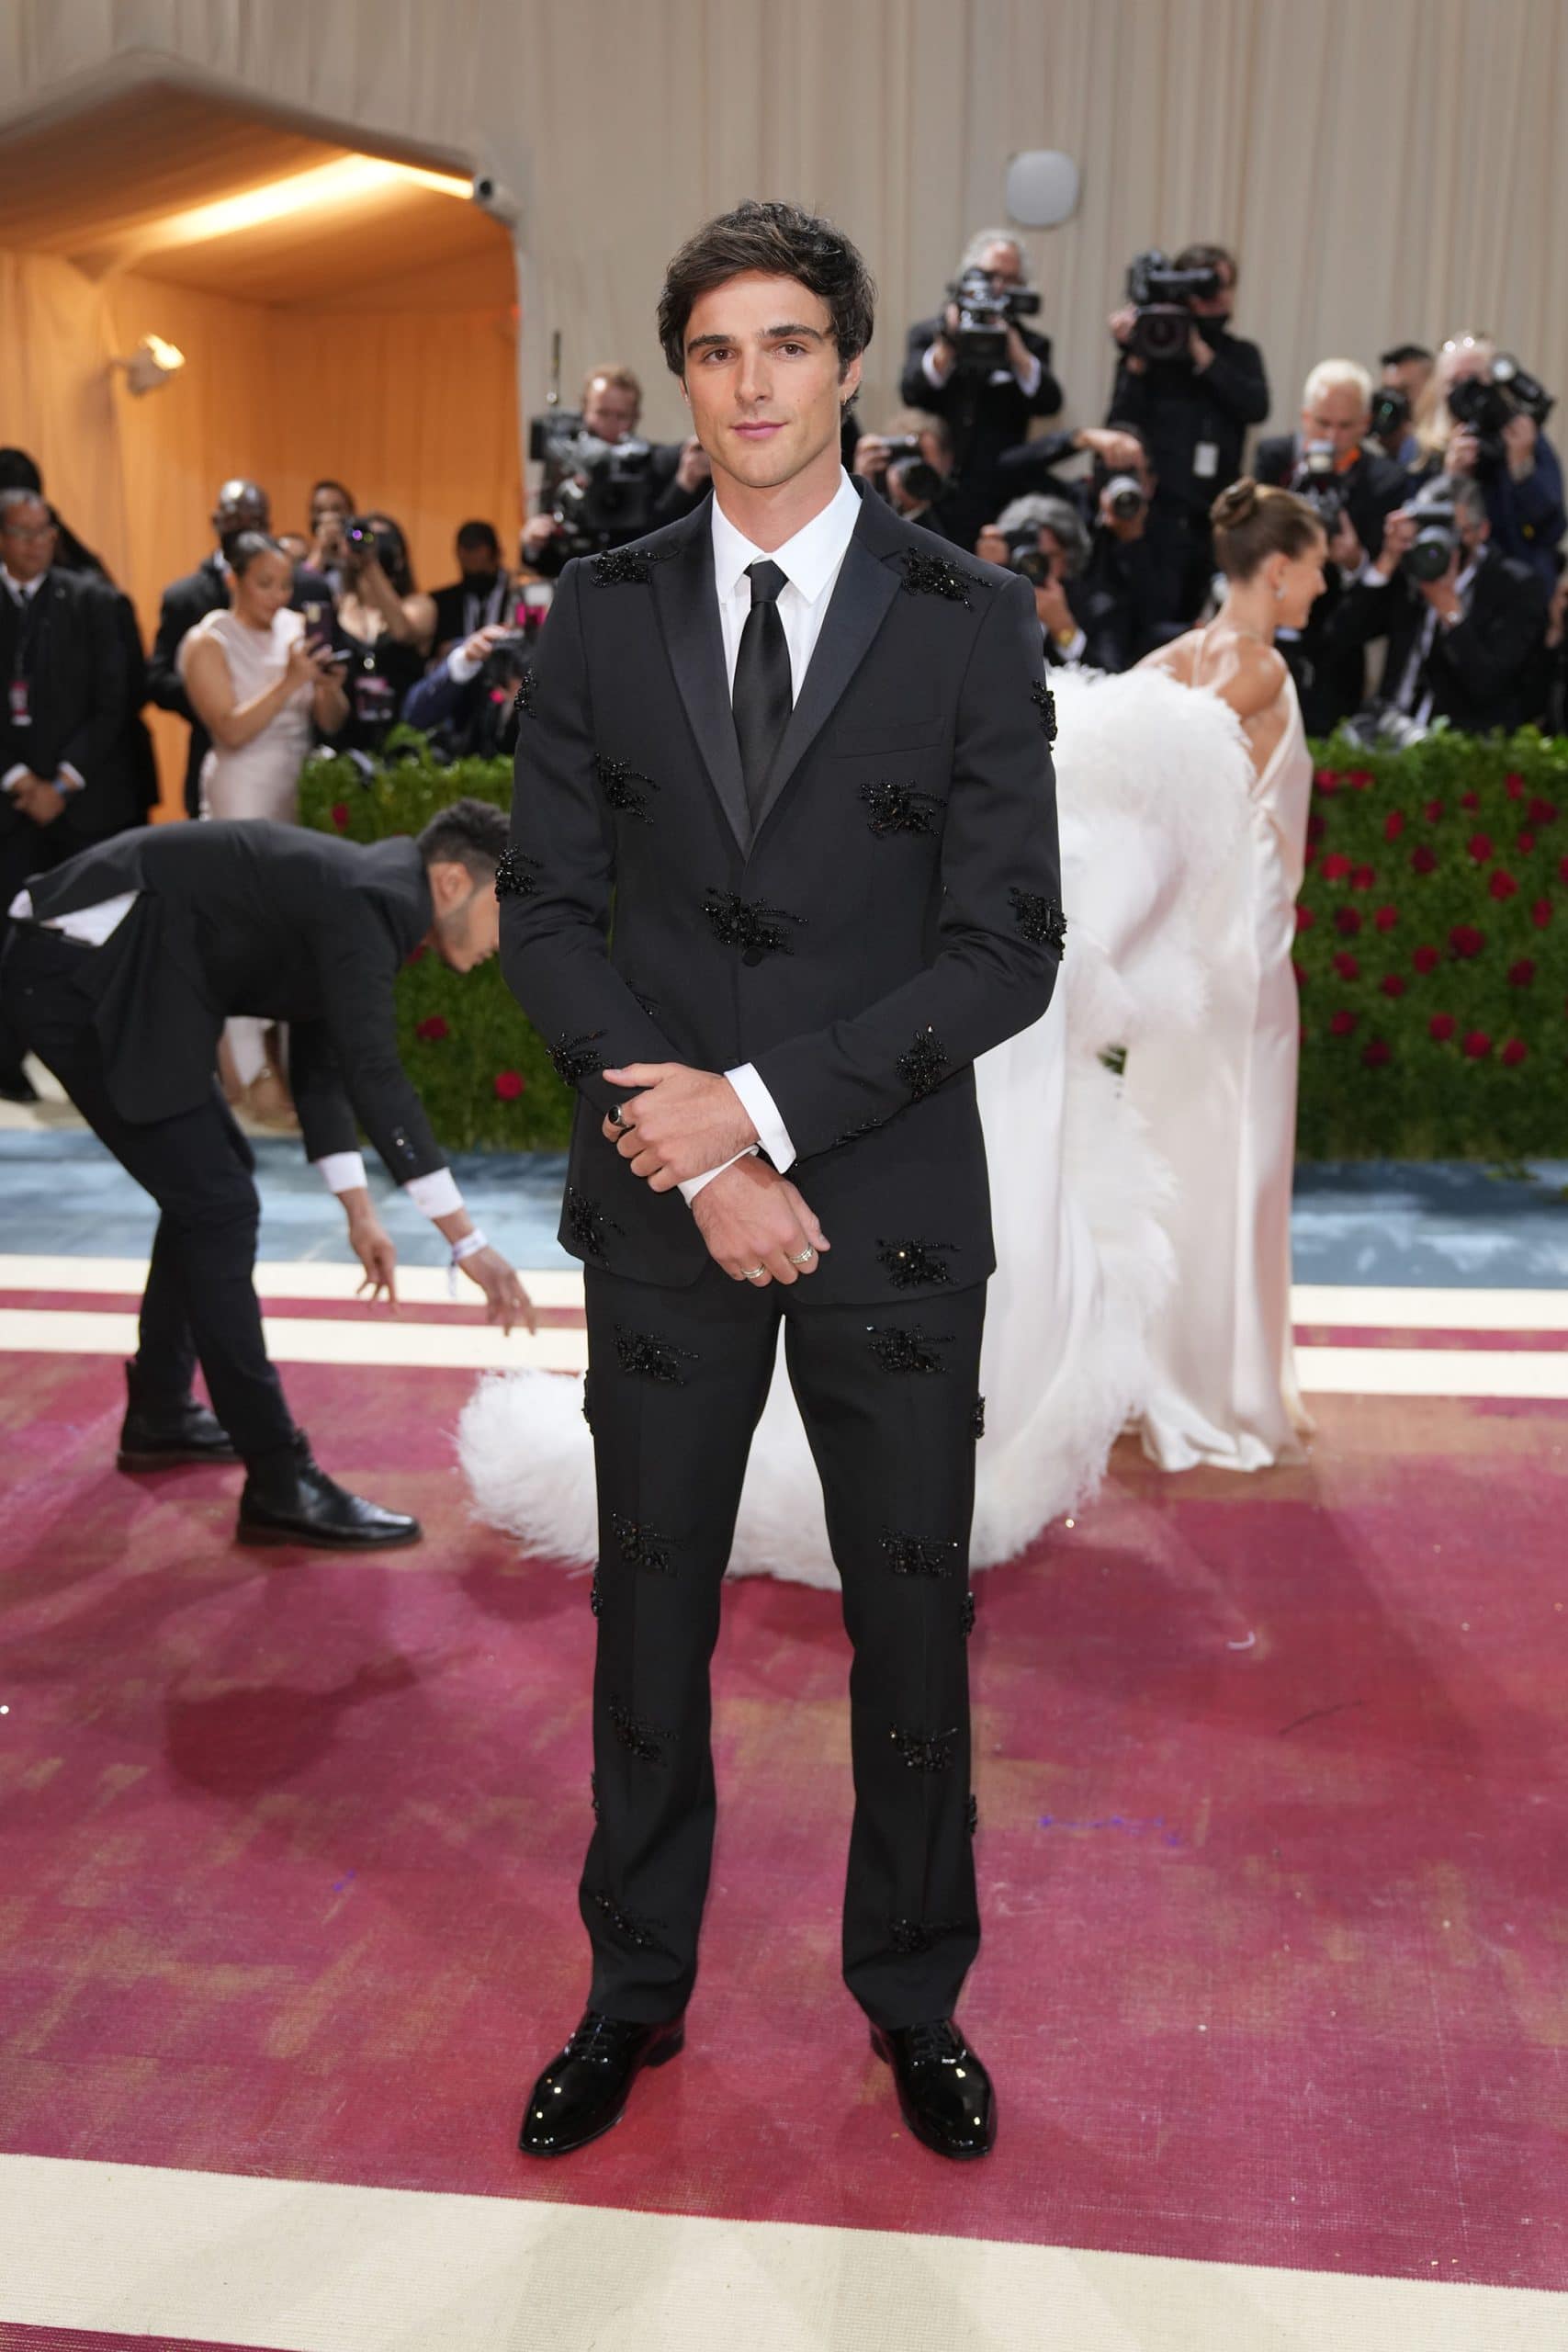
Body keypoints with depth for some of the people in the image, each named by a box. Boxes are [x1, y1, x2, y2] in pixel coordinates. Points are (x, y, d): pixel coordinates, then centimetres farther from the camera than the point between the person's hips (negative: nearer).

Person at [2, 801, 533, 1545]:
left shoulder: (363, 900, 13)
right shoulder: (369, 900, -17)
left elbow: (323, 1062, 20)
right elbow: (374, 1076, -24)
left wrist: (359, 1213, 18)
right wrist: (467, 1241, -24)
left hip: (106, 973, 11)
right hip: (84, 977, -11)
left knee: (212, 1174, 21)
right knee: (219, 1205, -12)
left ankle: (159, 1414, 33)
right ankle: (279, 1487, -8)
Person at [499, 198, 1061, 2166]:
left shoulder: (970, 622, -3)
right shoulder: (599, 616, 3)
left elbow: (1007, 948, -8)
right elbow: (548, 913, -1)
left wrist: (764, 1102, -16)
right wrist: (699, 1159, -12)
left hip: (892, 1201, -1)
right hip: (661, 1200, 2)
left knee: (912, 1616, 11)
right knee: (650, 1609, 13)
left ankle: (914, 1998, 33)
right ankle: (636, 1987, 34)